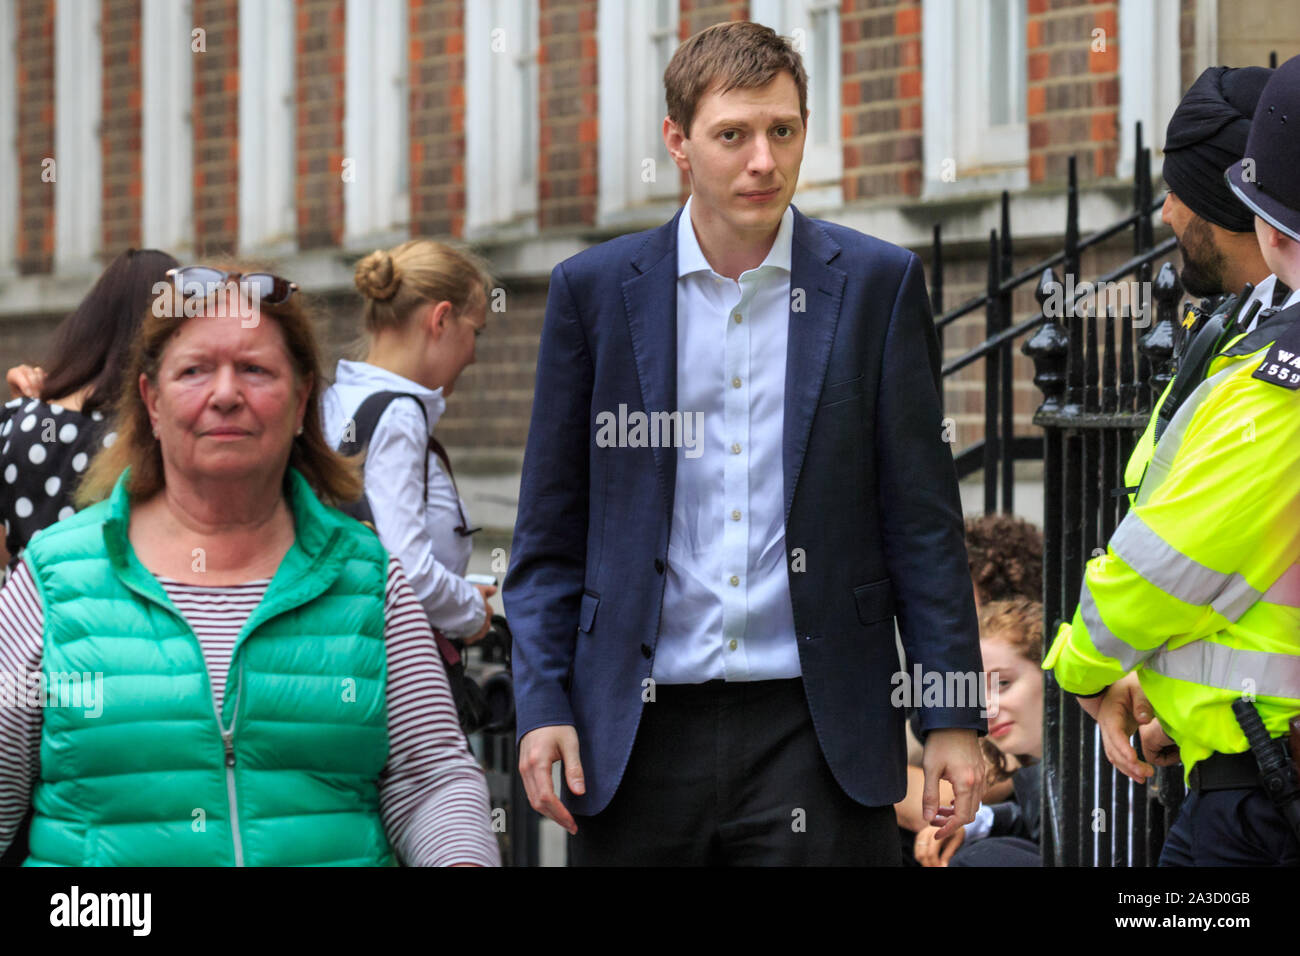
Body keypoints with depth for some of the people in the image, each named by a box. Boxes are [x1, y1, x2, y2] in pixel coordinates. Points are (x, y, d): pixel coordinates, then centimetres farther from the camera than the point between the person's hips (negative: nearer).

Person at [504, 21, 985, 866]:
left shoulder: (877, 285, 4)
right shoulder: (594, 290, 6)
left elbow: (923, 522, 5)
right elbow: (550, 534, 9)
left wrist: (953, 720, 1)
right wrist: (543, 706, -1)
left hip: (813, 732, -1)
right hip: (638, 736, 1)